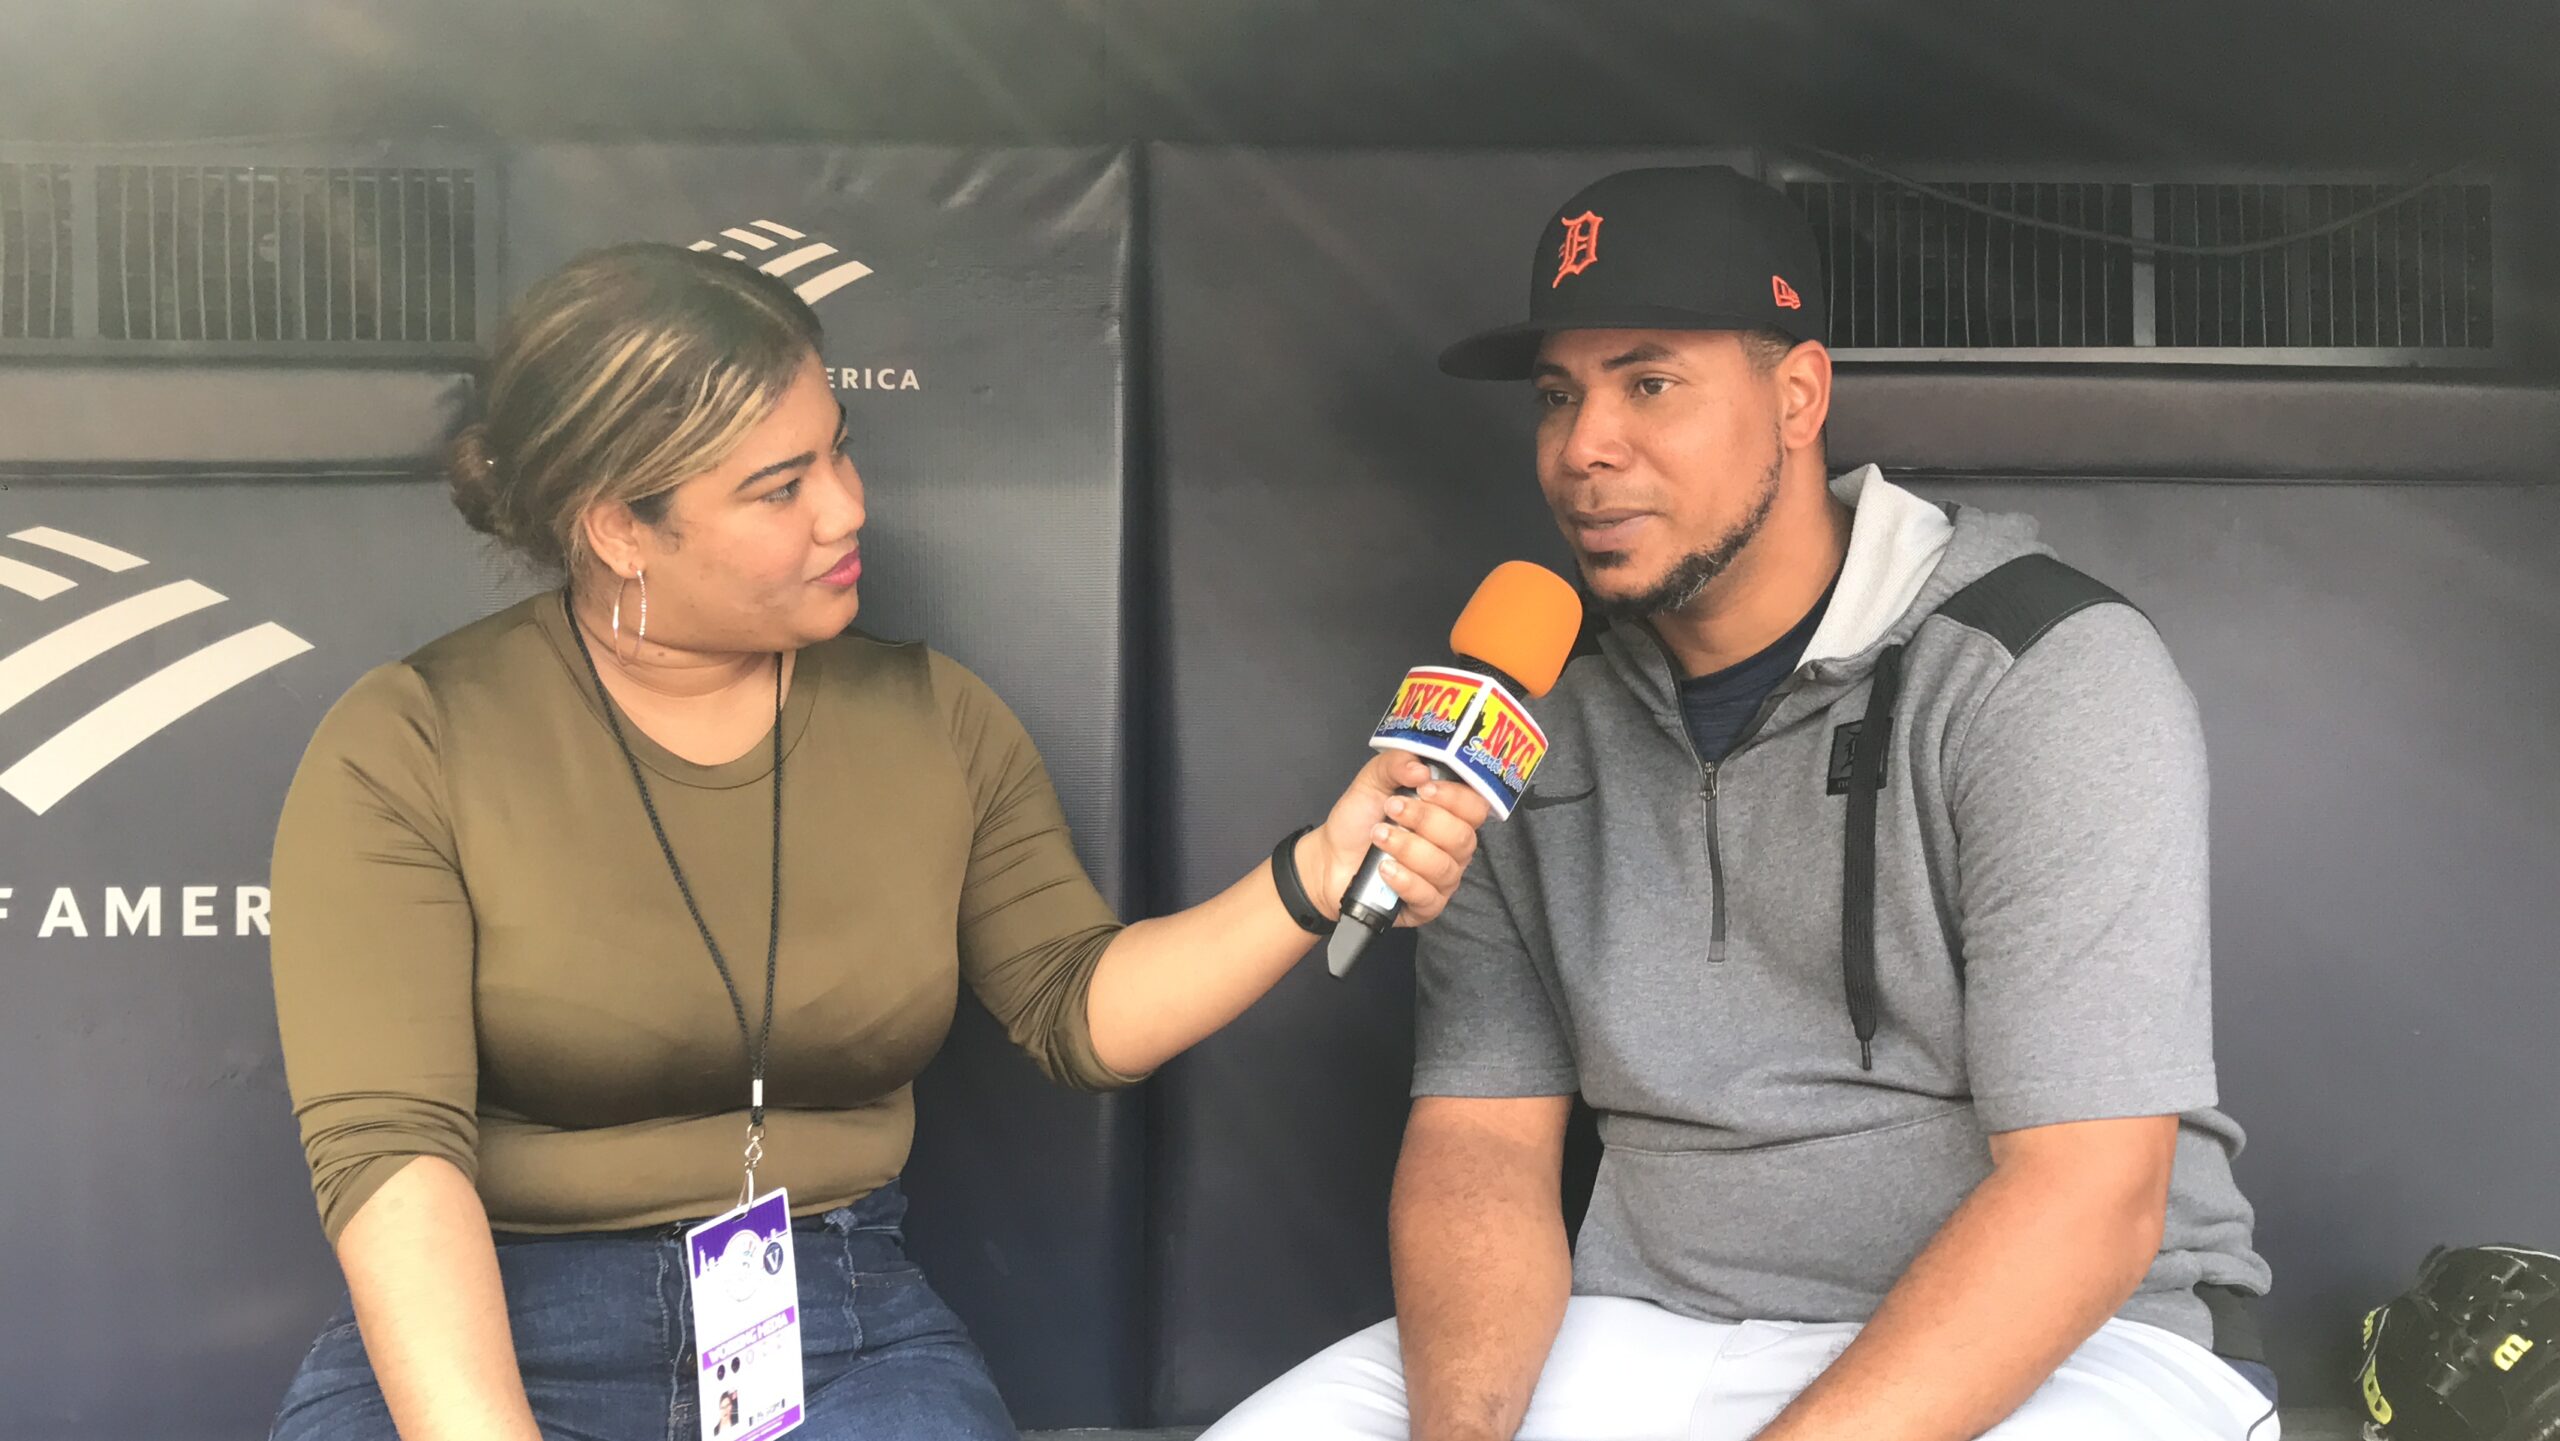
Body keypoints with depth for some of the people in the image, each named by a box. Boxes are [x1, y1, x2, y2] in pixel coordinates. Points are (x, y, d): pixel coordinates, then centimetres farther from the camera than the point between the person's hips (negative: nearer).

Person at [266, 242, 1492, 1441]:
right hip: (487, 1335, -3)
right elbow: (386, 1147, -15)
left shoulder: (931, 719, 7)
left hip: (839, 1336, 3)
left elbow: (1076, 1007, 8)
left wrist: (1315, 875, -7)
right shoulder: (404, 751, -7)